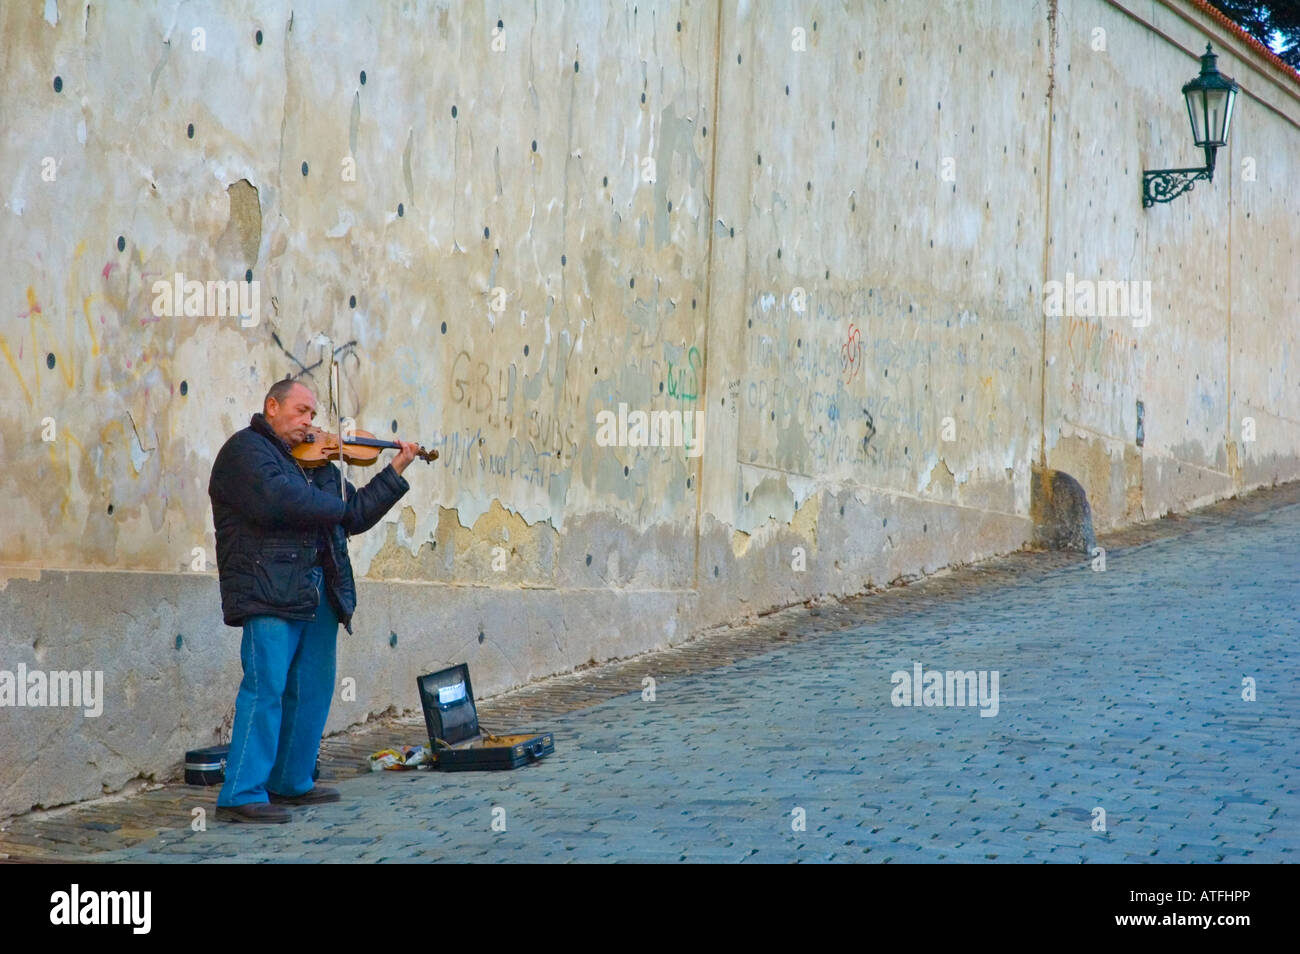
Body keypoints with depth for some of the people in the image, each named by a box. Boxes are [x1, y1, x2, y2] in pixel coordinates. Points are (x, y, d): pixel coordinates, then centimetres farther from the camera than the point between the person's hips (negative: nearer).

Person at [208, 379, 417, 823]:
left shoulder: (313, 461, 22)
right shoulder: (246, 449, -3)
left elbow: (355, 516, 25)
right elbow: (277, 498, -22)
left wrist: (395, 471, 20)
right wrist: (333, 506, -8)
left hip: (318, 596, 9)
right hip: (268, 591, -9)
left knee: (313, 689, 12)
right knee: (265, 686, -13)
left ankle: (291, 782, 24)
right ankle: (242, 795, -12)